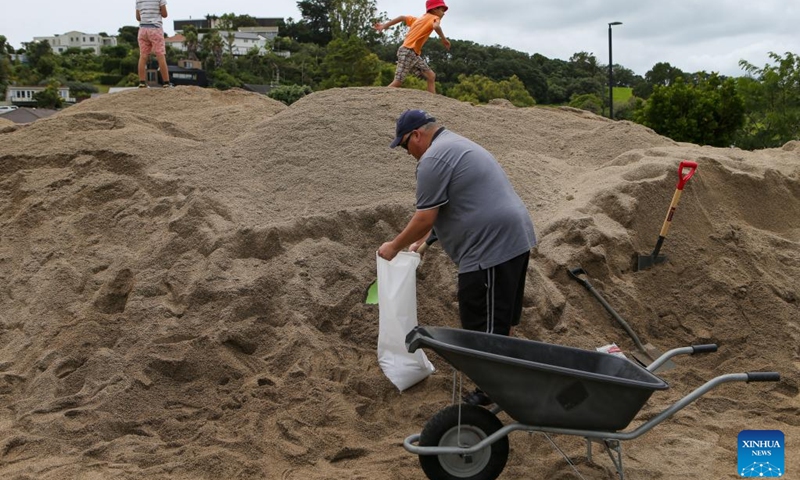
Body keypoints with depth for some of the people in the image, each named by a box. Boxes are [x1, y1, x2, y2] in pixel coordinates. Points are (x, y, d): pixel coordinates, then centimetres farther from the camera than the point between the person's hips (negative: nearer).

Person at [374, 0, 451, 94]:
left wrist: (384, 25, 22)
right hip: (407, 51, -9)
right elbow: (436, 26, -25)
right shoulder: (434, 18, -1)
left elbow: (402, 17, 21)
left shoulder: (419, 19, 24)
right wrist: (444, 39, -14)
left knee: (431, 76, 4)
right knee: (397, 82, -11)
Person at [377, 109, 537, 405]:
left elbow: (425, 218, -12)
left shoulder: (434, 158, -11)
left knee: (485, 324, -2)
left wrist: (395, 246, 2)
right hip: (513, 237, 11)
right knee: (500, 315, 21)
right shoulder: (455, 145, 22)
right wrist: (421, 239, 29)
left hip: (492, 246, -11)